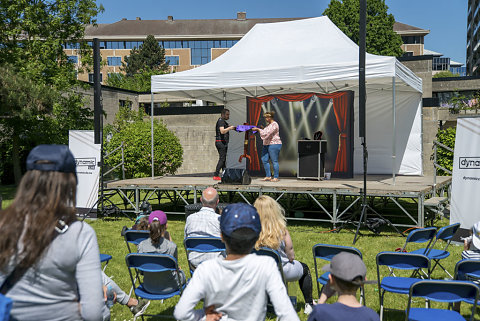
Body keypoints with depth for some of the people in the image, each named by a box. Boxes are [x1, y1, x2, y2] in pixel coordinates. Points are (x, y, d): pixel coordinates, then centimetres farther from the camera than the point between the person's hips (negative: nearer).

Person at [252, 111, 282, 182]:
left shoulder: (274, 124, -13)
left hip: (274, 144, -10)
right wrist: (258, 129, 15)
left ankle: (276, 177, 0)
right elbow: (265, 132, 29)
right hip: (266, 145, 10)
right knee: (264, 160, 5)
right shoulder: (268, 124, 18)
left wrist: (258, 129, -15)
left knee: (274, 161, -6)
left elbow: (267, 133, -22)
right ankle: (268, 176, 11)